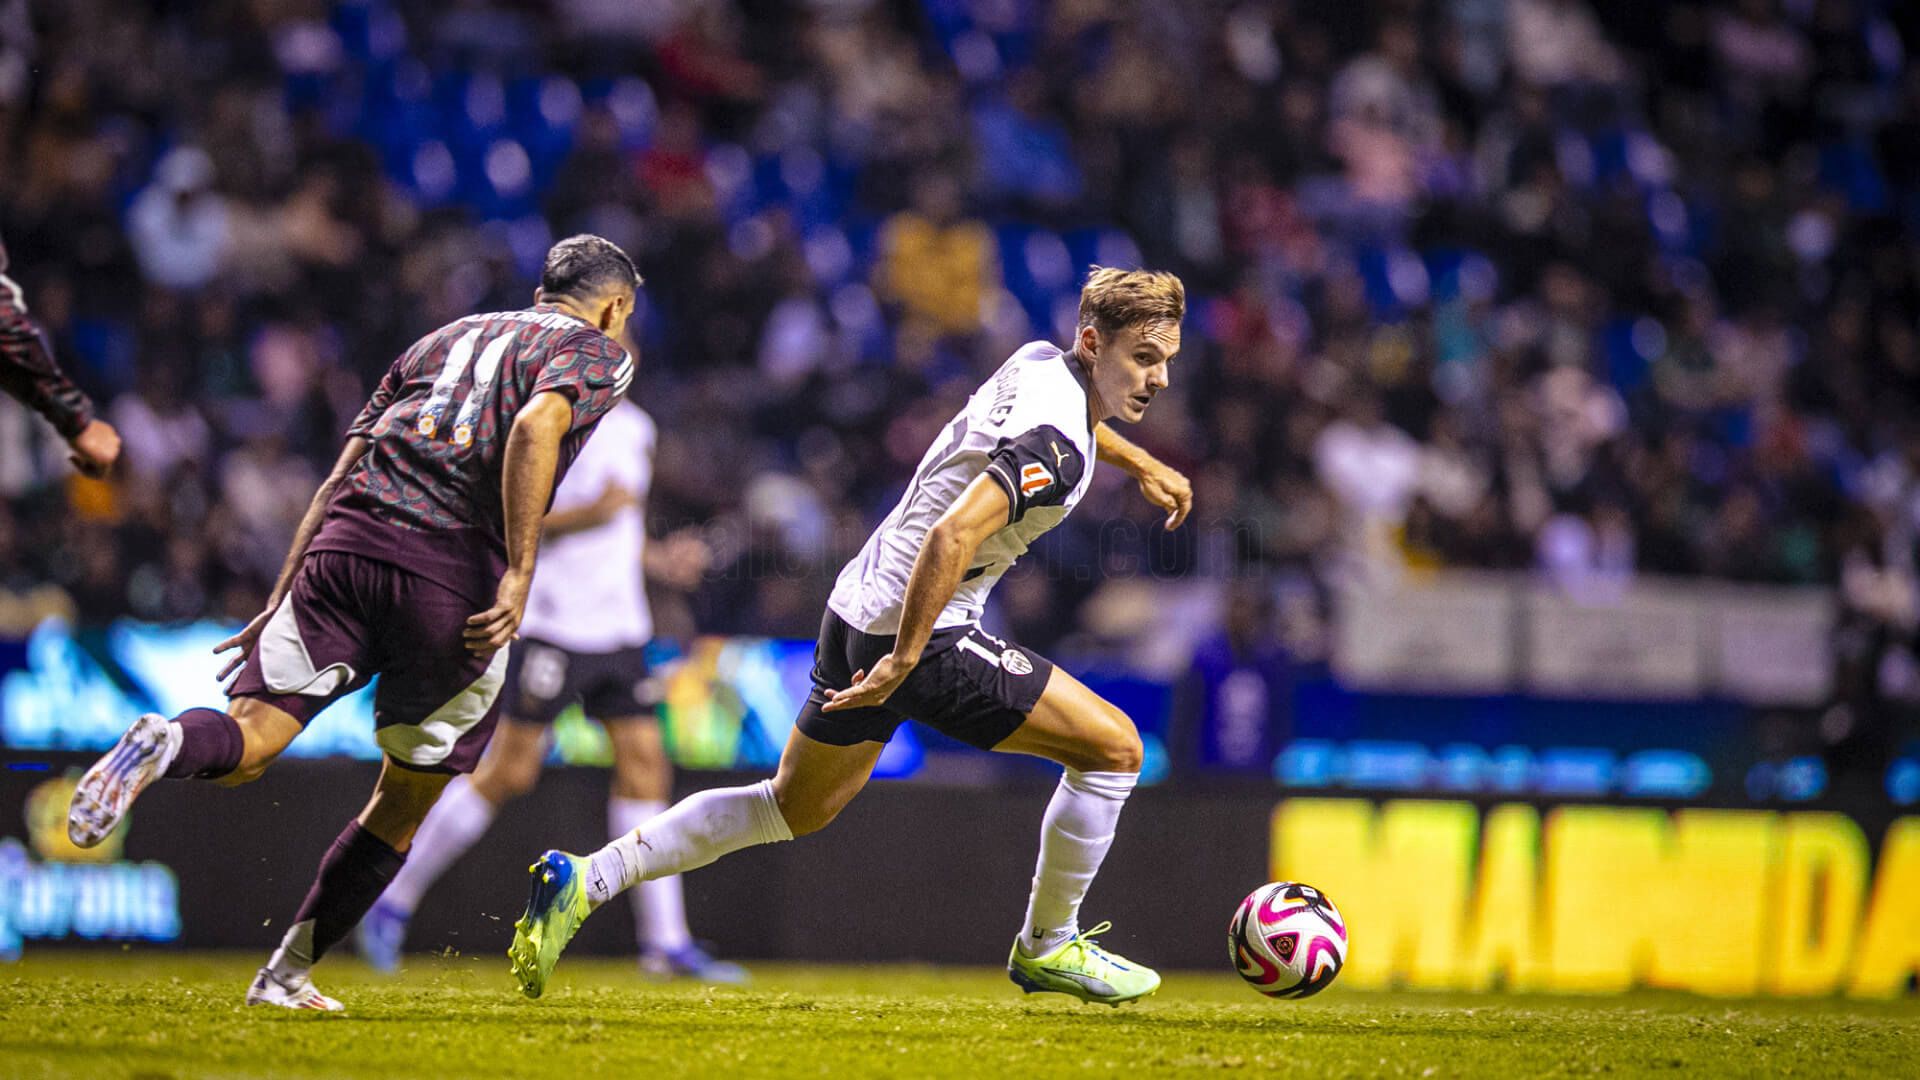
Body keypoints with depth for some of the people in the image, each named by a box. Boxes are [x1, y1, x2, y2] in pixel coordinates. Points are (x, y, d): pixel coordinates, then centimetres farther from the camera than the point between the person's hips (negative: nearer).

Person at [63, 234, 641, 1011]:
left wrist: (280, 600, 22)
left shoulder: (442, 340, 31)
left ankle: (169, 745, -38)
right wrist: (520, 572, -14)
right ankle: (288, 975, 12)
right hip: (453, 579, -4)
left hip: (346, 542, 4)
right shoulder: (596, 353, 14)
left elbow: (342, 475, 23)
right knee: (404, 803, 14)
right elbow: (536, 423, -10)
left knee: (243, 747, -5)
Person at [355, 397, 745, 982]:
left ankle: (666, 941, 1)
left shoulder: (634, 426, 16)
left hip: (619, 626, 7)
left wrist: (658, 559, 11)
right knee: (509, 770, -6)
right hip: (549, 622, -7)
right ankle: (394, 901, 7)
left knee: (645, 765, -1)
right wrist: (592, 511, -24)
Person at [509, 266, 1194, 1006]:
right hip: (918, 632, -10)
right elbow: (954, 534, -33)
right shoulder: (1053, 444, -22)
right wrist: (905, 659, -30)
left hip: (858, 611, 10)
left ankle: (586, 880, 14)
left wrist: (1140, 464, 42)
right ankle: (1047, 947, 11)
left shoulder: (1040, 361, 7)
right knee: (1113, 747, -3)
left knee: (795, 807, 22)